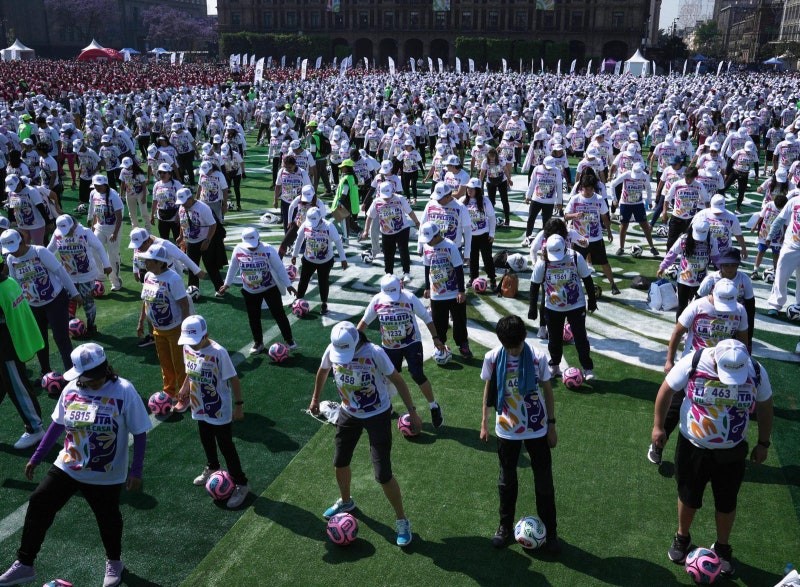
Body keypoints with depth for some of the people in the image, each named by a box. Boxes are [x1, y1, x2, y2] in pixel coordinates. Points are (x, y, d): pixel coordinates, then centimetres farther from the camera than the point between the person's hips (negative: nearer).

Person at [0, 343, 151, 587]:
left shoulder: (124, 392, -22)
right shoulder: (72, 388, -9)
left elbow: (140, 433, -16)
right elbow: (58, 424, 6)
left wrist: (135, 471, -17)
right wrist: (36, 458, 10)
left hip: (106, 477, -4)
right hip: (66, 467, 4)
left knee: (108, 519, 14)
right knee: (38, 505, 1)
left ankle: (114, 562, 43)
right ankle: (24, 565, 20)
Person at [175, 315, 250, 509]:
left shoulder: (219, 353, -28)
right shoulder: (187, 348, -8)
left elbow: (233, 380, -20)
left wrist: (238, 405, -17)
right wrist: (184, 388, 17)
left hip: (220, 411, -6)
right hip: (201, 408, 6)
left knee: (226, 447, 3)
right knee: (206, 442, 25)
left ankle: (241, 484, 16)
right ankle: (212, 468, 51)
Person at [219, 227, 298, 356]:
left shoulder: (268, 249, -19)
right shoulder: (238, 250, -11)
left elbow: (279, 268, -11)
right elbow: (233, 267, 6)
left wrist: (288, 285, -9)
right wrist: (227, 284, 12)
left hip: (270, 288, -3)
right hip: (249, 291, 3)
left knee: (279, 314, -2)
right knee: (253, 318, 10)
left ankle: (290, 340, 11)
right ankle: (258, 343, 28)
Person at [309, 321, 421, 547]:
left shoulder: (374, 353, -29)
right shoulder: (332, 350, -15)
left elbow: (397, 380, -17)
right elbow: (323, 371, 8)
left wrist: (412, 411, -17)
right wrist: (315, 399, 19)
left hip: (377, 415, -5)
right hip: (349, 414, 5)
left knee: (383, 474, -7)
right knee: (340, 463, 18)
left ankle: (402, 521, 14)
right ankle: (345, 501, 49)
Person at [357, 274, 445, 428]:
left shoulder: (410, 298, -18)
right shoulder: (377, 300, -11)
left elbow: (426, 318, -7)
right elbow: (365, 321, 3)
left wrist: (435, 338, -6)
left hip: (411, 343, -3)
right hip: (389, 346, 3)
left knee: (418, 375, -12)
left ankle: (434, 407, 7)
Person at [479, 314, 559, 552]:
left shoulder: (538, 358, -16)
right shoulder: (492, 358, -13)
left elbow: (547, 390, -3)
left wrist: (551, 424, 0)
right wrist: (484, 422, 6)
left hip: (537, 429, -1)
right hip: (506, 430, 1)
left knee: (544, 481, 9)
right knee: (507, 481, 16)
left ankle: (550, 531, 26)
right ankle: (506, 526, 35)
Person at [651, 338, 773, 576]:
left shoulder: (757, 372, -17)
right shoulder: (693, 363, -24)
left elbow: (765, 407, 2)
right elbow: (667, 390, -9)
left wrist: (763, 443, 8)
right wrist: (658, 426, -4)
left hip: (732, 453, 1)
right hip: (693, 447, -1)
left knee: (727, 503, 16)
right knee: (688, 498, 16)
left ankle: (722, 547, 41)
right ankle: (682, 538, 42)